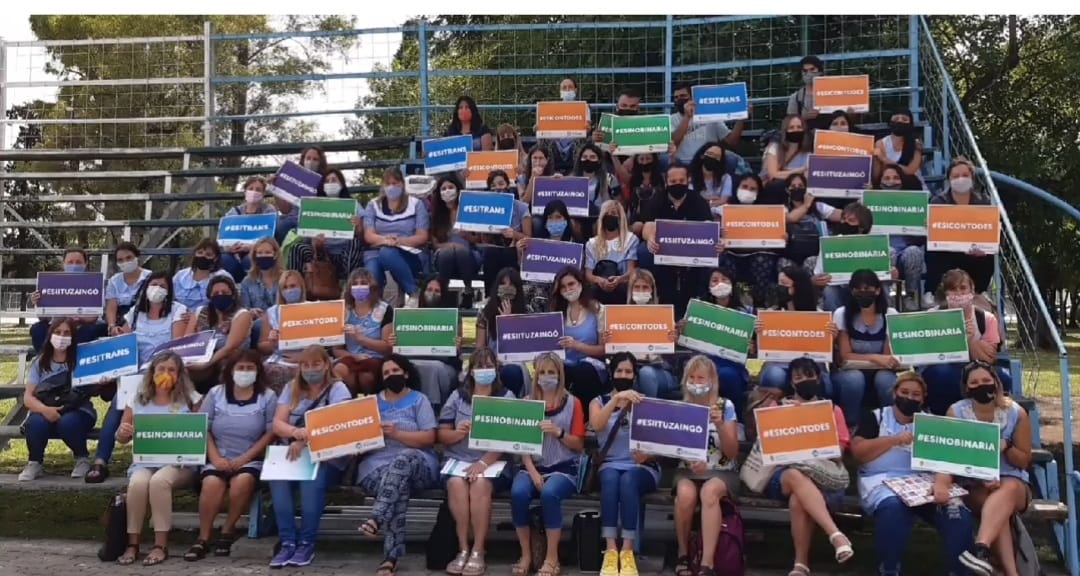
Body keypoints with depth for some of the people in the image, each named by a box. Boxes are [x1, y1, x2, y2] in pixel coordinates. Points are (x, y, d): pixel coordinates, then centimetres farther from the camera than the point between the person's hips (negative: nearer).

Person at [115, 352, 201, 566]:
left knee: (159, 480, -35)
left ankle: (161, 545, -28)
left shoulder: (189, 400, 7)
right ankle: (132, 544, -20)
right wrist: (122, 433, -8)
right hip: (144, 462, 2)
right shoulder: (138, 401, 12)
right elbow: (121, 438, 16)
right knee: (137, 482, -32)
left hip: (179, 463, -2)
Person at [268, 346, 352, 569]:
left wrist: (305, 440, -31)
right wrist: (295, 432, -23)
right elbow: (277, 424, 2)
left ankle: (307, 543, -24)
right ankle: (288, 542, -26)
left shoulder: (338, 389, 1)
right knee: (277, 477, -30)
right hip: (294, 454, 3)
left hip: (328, 458, -3)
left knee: (312, 481, -35)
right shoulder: (292, 388, 13)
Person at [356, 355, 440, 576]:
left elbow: (429, 438, -4)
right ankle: (392, 556, -39)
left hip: (416, 463, -1)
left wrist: (396, 434, -15)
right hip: (377, 463, 1)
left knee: (404, 459, -40)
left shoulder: (419, 400, 7)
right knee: (399, 485, -35)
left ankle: (376, 519, -48)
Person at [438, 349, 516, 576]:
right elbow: (442, 435, 10)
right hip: (458, 459, 2)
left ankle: (478, 551, -24)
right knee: (456, 483, -31)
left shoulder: (506, 397, 5)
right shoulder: (457, 396, 11)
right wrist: (458, 432, -14)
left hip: (493, 461, -2)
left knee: (480, 483, -34)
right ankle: (463, 549, -22)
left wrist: (484, 462, -20)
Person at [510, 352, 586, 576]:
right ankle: (526, 554, -14)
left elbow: (579, 445, 3)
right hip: (533, 466, 2)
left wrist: (559, 433, -16)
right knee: (518, 493, -30)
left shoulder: (572, 403, 6)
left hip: (563, 468, -2)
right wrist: (533, 472, -11)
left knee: (549, 494, -35)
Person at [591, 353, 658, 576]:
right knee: (611, 478, -36)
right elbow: (596, 425, -12)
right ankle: (611, 551, -40)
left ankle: (627, 552, -39)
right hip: (610, 465, 0)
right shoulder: (599, 401, 13)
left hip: (642, 467, 0)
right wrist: (617, 398, -23)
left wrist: (648, 453, -18)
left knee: (628, 480, -36)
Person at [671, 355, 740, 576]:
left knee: (709, 491, -37)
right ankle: (683, 554, -11)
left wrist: (719, 425, -17)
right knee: (686, 494, -35)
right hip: (688, 471, 2)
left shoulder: (725, 406, 1)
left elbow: (732, 453, -2)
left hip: (722, 471, -1)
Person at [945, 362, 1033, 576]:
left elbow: (1024, 461, 5)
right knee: (997, 504, -34)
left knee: (1008, 489, -37)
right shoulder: (956, 412, 0)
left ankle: (981, 548, -55)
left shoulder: (1017, 413, 1)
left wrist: (1006, 446, -18)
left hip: (1012, 481, 0)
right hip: (972, 484, 0)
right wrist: (943, 480, -30)